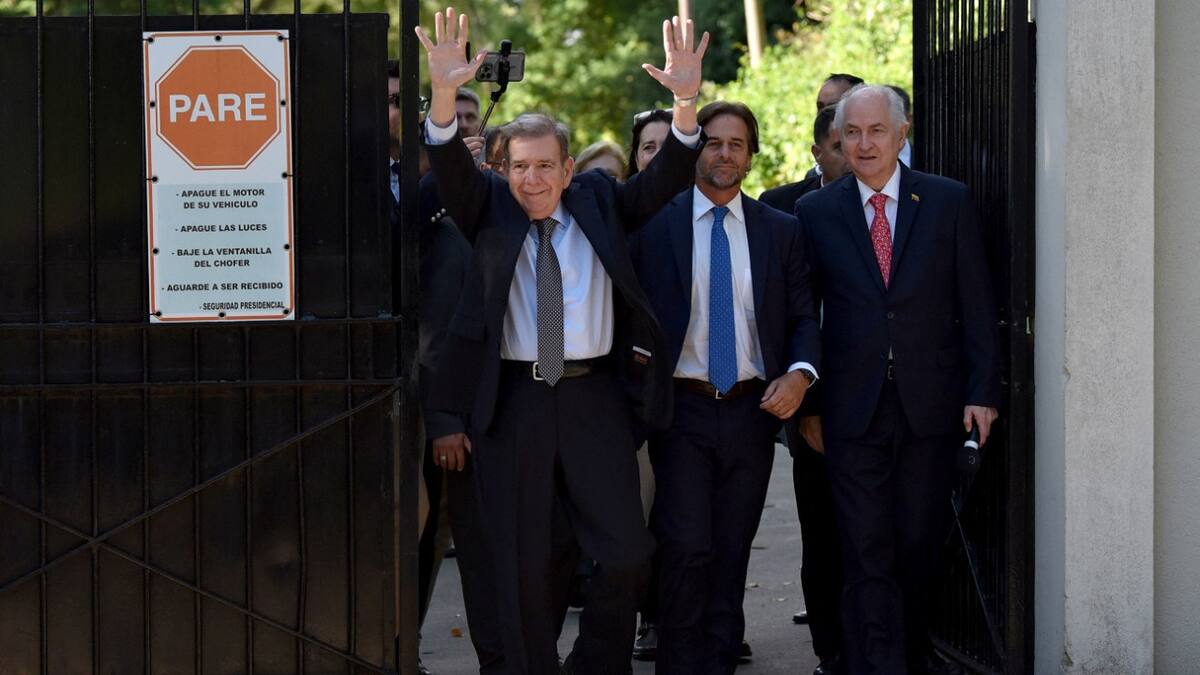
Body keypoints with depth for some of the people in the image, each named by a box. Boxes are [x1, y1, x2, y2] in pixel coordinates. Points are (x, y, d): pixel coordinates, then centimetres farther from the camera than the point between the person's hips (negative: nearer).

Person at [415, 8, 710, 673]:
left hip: (594, 397, 1)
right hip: (512, 401, -1)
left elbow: (665, 178, -3)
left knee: (626, 553, -2)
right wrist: (444, 94, -30)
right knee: (522, 565, 5)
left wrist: (686, 102, -21)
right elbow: (450, 168, -11)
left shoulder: (599, 202, 9)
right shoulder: (490, 210, 6)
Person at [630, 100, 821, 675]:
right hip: (682, 409, -3)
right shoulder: (654, 224, 3)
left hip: (751, 411, 3)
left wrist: (799, 373, -9)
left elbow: (803, 317, 9)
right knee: (686, 548, -11)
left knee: (732, 554, 6)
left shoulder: (781, 231, 10)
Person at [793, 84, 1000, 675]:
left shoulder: (949, 201, 4)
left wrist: (982, 390, -2)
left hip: (930, 405, 1)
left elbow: (976, 304, 3)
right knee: (867, 555, -3)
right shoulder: (815, 212, 4)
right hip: (853, 410, 0)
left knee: (919, 544, 9)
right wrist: (807, 403, 3)